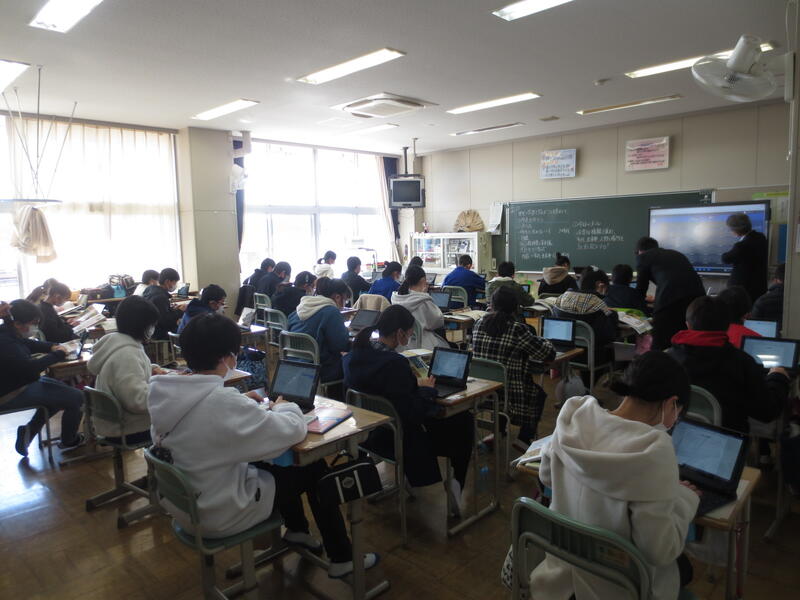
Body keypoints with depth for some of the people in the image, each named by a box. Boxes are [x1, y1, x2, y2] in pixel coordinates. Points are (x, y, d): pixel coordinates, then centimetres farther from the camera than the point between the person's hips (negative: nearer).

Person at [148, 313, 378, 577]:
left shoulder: (167, 393, -9)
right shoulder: (223, 402, -34)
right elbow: (293, 430, -26)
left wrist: (241, 401, 5)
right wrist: (283, 406, -5)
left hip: (182, 504, 8)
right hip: (220, 514, -8)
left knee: (273, 462, 26)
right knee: (315, 469, 7)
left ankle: (297, 530, 44)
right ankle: (342, 558, 23)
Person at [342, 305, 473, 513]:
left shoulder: (355, 354, -5)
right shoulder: (395, 363, -30)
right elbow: (415, 412, -27)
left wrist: (414, 384, 3)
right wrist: (426, 389, -10)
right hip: (396, 440, -8)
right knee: (464, 422, 11)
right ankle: (456, 484, 26)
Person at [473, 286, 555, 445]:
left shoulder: (479, 324, -2)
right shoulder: (518, 329, -18)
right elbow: (549, 353, -9)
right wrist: (539, 340, 12)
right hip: (507, 394, -5)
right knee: (539, 392, 25)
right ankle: (524, 438, 26)